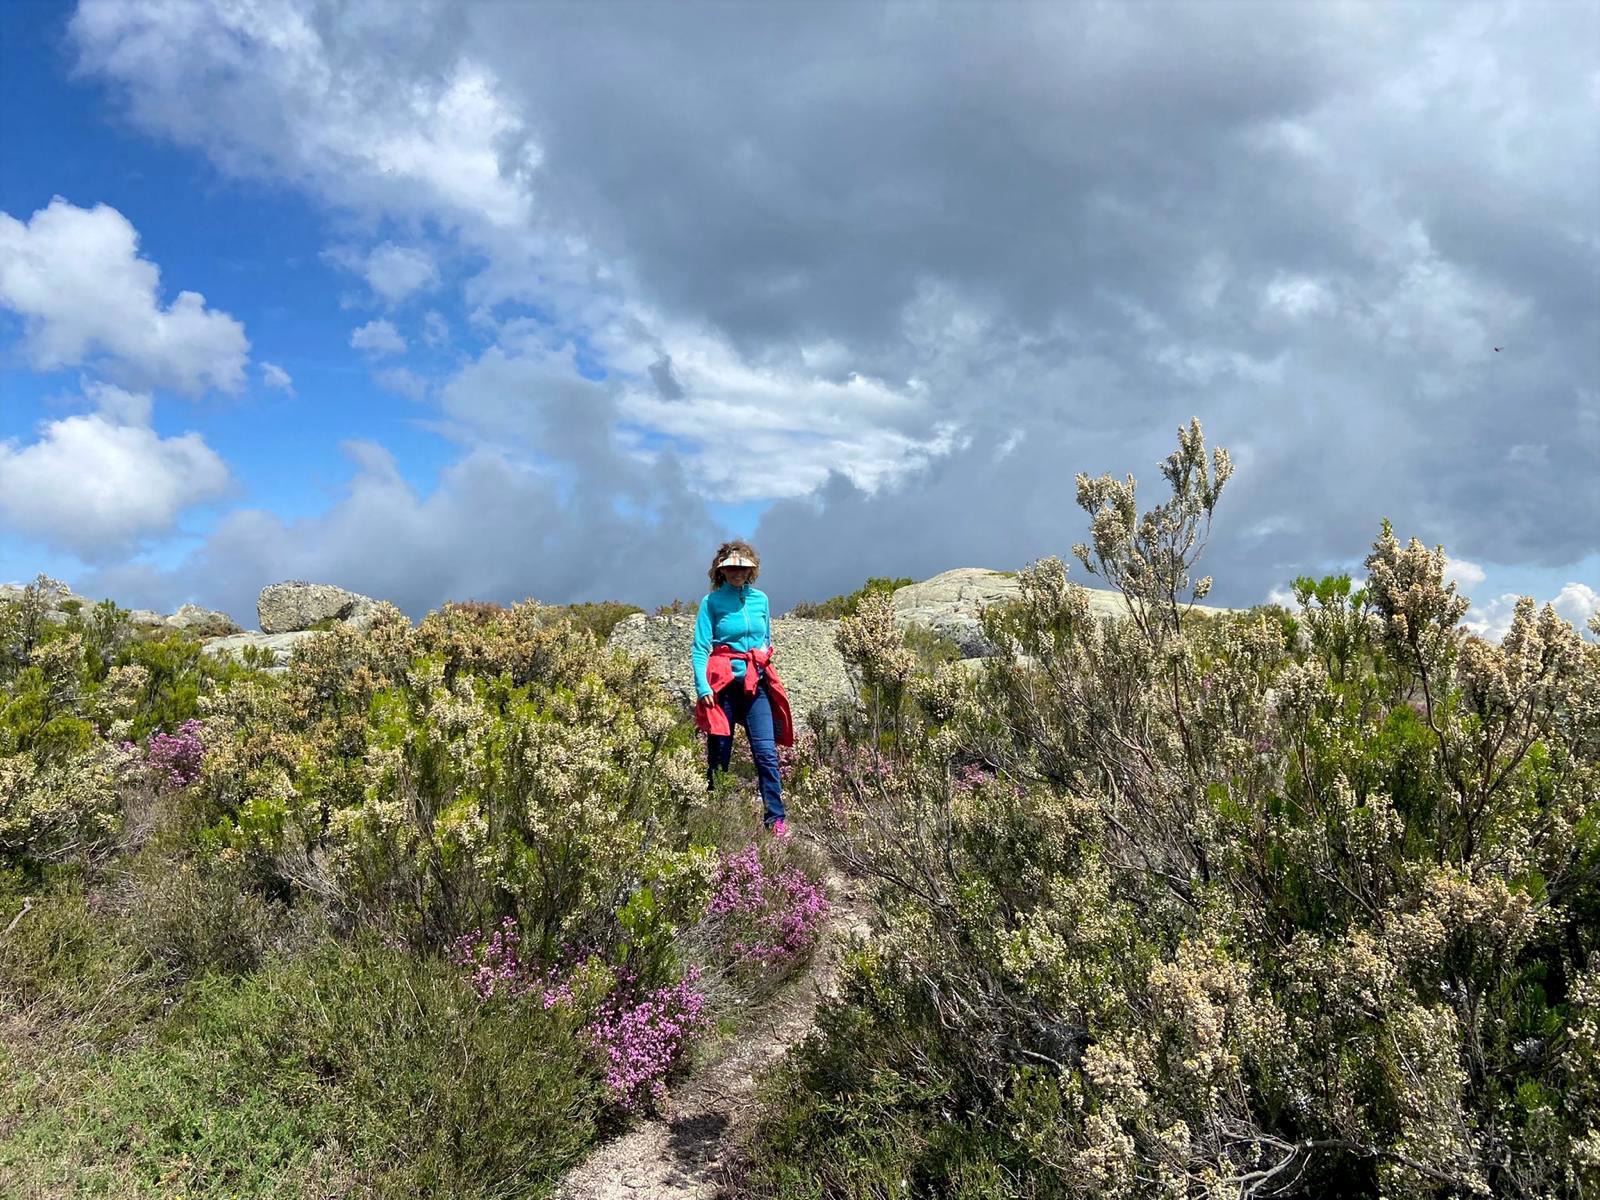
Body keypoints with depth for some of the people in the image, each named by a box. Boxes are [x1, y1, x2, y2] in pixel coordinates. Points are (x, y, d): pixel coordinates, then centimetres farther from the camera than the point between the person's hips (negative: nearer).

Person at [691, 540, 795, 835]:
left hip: (756, 685, 3)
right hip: (724, 685, -2)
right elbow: (700, 648, -6)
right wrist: (702, 687, -17)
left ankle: (775, 818, -6)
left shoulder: (760, 599, 10)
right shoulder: (711, 602, -1)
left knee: (767, 752, -8)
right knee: (719, 755, 4)